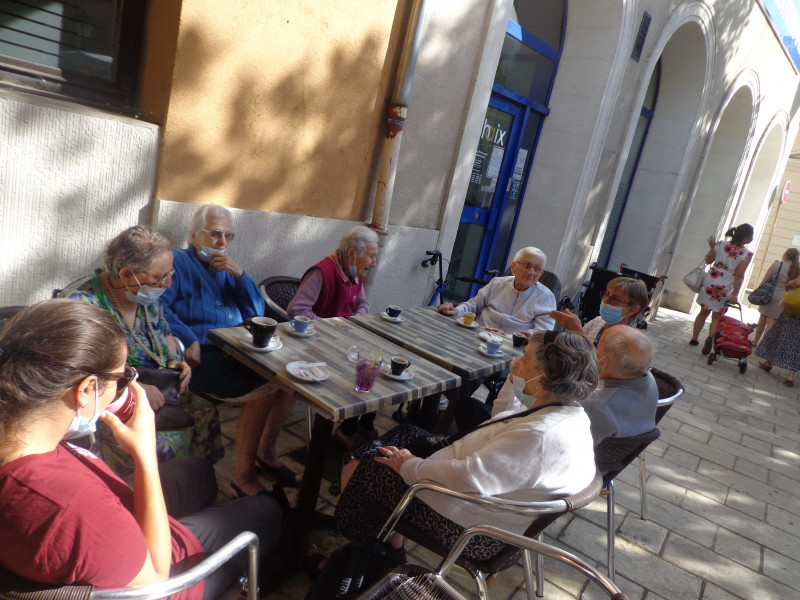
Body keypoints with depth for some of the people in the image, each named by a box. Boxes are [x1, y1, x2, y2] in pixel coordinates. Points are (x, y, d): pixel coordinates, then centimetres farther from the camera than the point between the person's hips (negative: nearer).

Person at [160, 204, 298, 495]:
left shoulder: (227, 267, 22)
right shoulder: (177, 263, 3)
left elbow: (256, 313, 12)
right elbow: (158, 306, -14)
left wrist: (239, 274, 0)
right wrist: (189, 340, -22)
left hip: (235, 352, 7)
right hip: (200, 357, -7)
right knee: (264, 390, -26)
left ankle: (266, 452, 7)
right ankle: (243, 477, -12)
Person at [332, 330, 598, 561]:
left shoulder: (539, 437, -34)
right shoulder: (572, 413, -1)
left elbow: (467, 478, -34)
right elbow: (502, 421, 17)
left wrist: (410, 466, -19)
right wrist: (513, 380, 5)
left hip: (465, 527, -10)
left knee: (358, 466, -3)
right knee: (405, 432, 18)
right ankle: (394, 541, 23)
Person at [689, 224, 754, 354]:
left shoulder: (721, 244, -1)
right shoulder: (747, 254, -10)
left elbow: (708, 260, 10)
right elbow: (739, 276, -12)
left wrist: (712, 247, 22)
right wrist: (735, 294, -9)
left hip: (710, 281, 3)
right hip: (725, 288, -3)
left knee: (703, 312, 16)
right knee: (716, 317, 6)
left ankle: (694, 339, 22)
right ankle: (710, 338, -16)